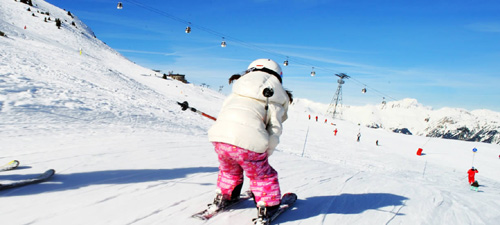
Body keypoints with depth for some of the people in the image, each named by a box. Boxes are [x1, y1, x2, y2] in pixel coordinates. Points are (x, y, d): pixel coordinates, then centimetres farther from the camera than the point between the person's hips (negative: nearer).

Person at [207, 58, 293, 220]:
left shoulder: (238, 89, 26)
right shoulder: (276, 96, 14)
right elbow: (275, 128, 4)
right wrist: (266, 152, 13)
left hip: (219, 136, 5)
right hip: (249, 143, -4)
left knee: (229, 171, 35)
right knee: (262, 176, 23)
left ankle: (223, 197, 47)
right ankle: (267, 206, 27)